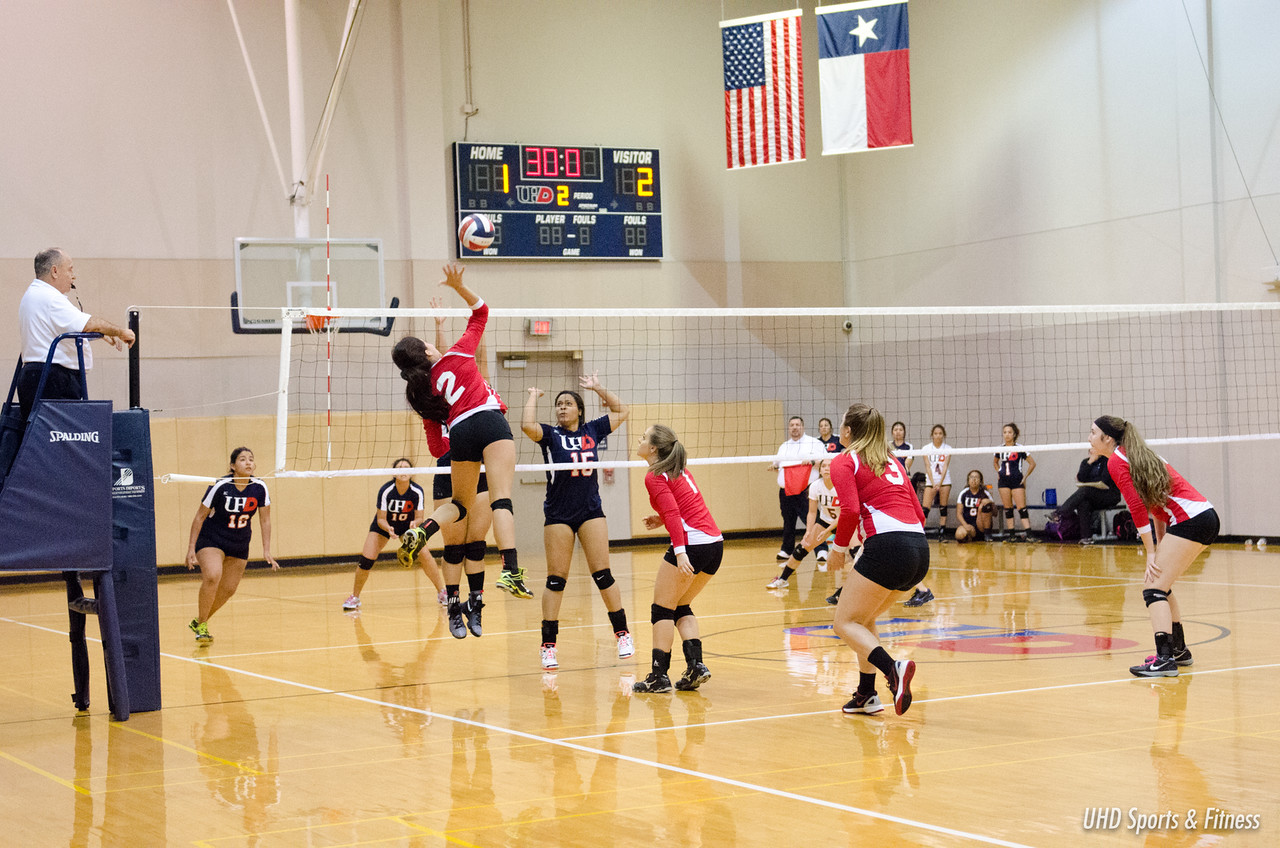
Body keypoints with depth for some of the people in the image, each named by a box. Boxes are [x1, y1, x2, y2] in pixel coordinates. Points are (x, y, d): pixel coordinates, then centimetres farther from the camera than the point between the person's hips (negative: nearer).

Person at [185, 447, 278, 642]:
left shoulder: (259, 488, -11)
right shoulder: (220, 486, -20)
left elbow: (265, 520, 0)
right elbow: (200, 516, -11)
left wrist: (266, 551, -4)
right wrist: (191, 548, -12)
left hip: (239, 545, 5)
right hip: (211, 540, -5)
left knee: (228, 589, 5)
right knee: (212, 576, -29)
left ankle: (199, 622, 29)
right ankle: (202, 626, -14)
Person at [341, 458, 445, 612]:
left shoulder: (417, 492, -23)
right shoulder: (386, 490, -27)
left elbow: (419, 517, -16)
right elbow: (381, 519, -22)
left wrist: (415, 523, -39)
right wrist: (388, 529, -42)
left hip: (408, 526, 1)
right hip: (384, 525, -1)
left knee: (424, 554, -20)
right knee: (366, 559, -14)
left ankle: (441, 592, -5)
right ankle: (355, 597, 7)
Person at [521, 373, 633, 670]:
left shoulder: (592, 430, 8)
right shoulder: (550, 434, 0)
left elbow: (622, 411, 13)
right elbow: (527, 425, -19)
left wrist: (597, 387, 10)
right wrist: (533, 396, -5)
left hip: (591, 511, 2)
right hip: (558, 515, -2)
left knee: (602, 574, -1)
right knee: (556, 580, -1)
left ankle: (622, 633, 9)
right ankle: (548, 645, 4)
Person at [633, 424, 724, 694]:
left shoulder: (655, 476, -7)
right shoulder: (679, 470, 19)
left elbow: (672, 512, -19)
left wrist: (680, 552, -27)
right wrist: (663, 520, 19)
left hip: (692, 543, -9)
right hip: (715, 542, 9)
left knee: (662, 608, 3)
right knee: (680, 607, 19)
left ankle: (659, 675, 2)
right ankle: (696, 665, 6)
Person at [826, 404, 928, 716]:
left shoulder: (844, 461, 4)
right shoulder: (892, 461, 26)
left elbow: (850, 510, -11)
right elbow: (919, 513, 22)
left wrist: (840, 547, 2)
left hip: (887, 545, -8)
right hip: (920, 548, 8)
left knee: (846, 623, -1)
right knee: (864, 619, 22)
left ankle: (893, 668, -25)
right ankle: (866, 695, 18)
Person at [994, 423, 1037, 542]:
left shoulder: (1019, 448, -5)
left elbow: (1032, 463, -1)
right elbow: (995, 462, 26)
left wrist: (1025, 477, -5)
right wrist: (999, 473, 11)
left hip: (1017, 481, -4)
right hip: (1003, 481, 4)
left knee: (1022, 508, -11)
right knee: (1007, 508, 4)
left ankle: (1028, 531, -16)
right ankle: (1011, 534, 7)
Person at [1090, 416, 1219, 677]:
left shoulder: (1116, 461, -6)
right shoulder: (1140, 455, 22)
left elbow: (1137, 507, -12)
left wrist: (1151, 553, -10)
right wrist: (1160, 547, 16)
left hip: (1190, 521, -9)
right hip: (1206, 516, 9)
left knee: (1154, 589, -10)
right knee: (1160, 584, 20)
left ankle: (1165, 659, -21)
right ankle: (1179, 650, 26)